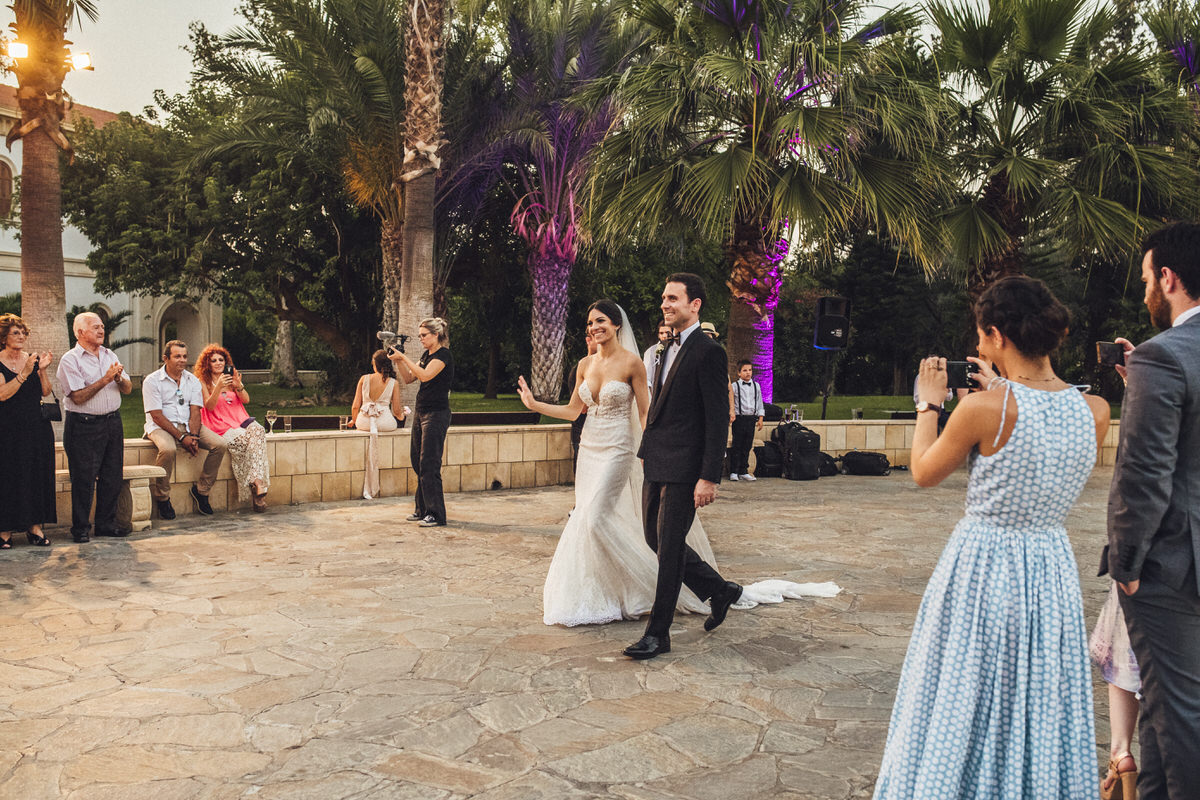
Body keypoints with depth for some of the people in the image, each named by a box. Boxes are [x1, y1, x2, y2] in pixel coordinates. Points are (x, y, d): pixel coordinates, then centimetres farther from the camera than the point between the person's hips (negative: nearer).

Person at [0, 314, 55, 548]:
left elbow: (45, 392, 2)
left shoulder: (34, 359, 9)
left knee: (38, 474, 4)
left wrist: (43, 370, -12)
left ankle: (35, 526, 10)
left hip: (37, 427, 4)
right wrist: (25, 373, -22)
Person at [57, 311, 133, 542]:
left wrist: (119, 379, -10)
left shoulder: (110, 355, 13)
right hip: (83, 426, -6)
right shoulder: (70, 360, -6)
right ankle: (80, 528, 9)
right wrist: (105, 379, -17)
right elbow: (78, 397, -15)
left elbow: (128, 389, 11)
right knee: (84, 479, -2)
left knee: (112, 476, 7)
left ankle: (106, 523, 18)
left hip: (112, 422, 6)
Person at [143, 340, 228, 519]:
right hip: (161, 427, -5)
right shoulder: (152, 381, -5)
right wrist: (181, 437, -20)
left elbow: (195, 412, 2)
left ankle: (200, 490, -1)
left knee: (220, 445, -17)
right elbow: (157, 416, -12)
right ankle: (162, 497, -15)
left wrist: (193, 436, -17)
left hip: (188, 426, 5)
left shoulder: (192, 380, 10)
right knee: (168, 449, -38)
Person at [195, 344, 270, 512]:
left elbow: (246, 400, 9)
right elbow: (209, 406, -6)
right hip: (222, 428, -3)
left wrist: (239, 386, -11)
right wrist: (218, 387, -20)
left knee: (257, 430, -32)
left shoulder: (231, 378, 23)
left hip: (241, 422, 3)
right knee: (245, 441, -34)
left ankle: (258, 485, -42)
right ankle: (258, 487, -33)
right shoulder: (203, 382, 10)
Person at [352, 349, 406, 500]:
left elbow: (355, 406, 4)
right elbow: (397, 411, 3)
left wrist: (355, 421, 25)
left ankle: (368, 490, 22)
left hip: (364, 422, 2)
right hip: (385, 422, -2)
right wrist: (401, 416, 28)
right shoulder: (393, 383, 0)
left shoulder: (364, 379, 3)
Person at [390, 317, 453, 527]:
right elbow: (408, 378, 17)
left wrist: (403, 357, -21)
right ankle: (422, 510, 21)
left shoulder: (443, 355, -11)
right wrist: (397, 361, 2)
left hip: (436, 414, -9)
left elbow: (425, 375, -26)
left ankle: (436, 514, -4)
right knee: (417, 462, 11)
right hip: (422, 413, 9)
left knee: (429, 465, -10)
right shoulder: (426, 355, 16)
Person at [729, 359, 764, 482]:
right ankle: (733, 472, 4)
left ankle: (743, 472, 15)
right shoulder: (734, 386, -2)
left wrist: (760, 418, 10)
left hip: (751, 419, 4)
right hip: (739, 418, -4)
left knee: (747, 446, 7)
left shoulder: (756, 386, 11)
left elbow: (759, 403, 15)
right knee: (736, 446, -2)